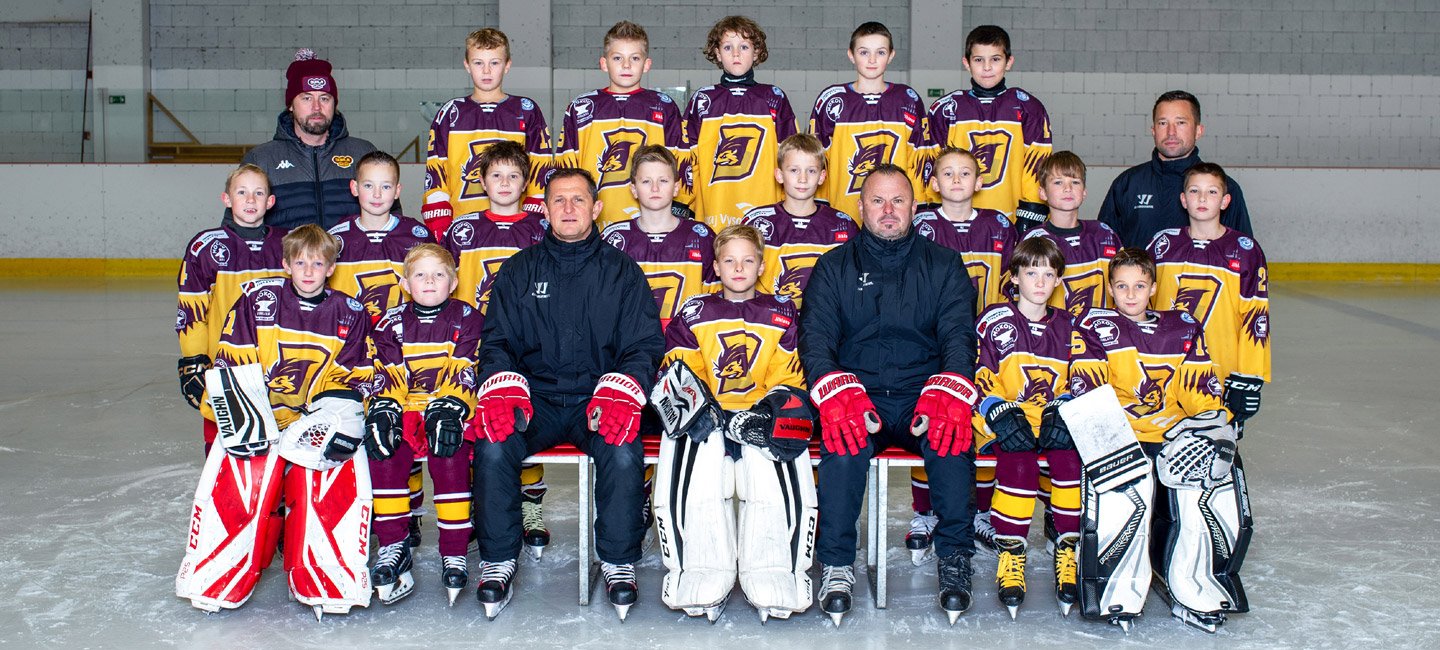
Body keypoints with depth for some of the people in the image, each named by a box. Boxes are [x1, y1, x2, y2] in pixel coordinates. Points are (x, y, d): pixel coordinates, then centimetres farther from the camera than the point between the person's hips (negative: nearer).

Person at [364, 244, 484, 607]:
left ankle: (454, 552, -22)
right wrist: (382, 410, -13)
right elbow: (387, 374, 6)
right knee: (382, 452, -25)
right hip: (406, 410, 3)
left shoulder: (467, 320, 5)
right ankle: (393, 545, -13)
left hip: (449, 412, -3)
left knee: (449, 454, -31)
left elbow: (464, 373, -5)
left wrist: (448, 410, -20)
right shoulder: (393, 323, 13)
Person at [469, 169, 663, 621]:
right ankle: (498, 562, -10)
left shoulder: (622, 272, 10)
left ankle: (618, 562, -10)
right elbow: (496, 340, 9)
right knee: (492, 444, -28)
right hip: (534, 395, 1)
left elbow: (645, 344, 5)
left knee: (624, 451, -31)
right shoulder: (520, 270, 13)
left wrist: (617, 393, -14)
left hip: (599, 397, -1)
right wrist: (504, 390, -12)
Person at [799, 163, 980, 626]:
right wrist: (836, 392, -21)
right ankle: (837, 563, -21)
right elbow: (815, 335, 1)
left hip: (924, 394, 0)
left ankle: (954, 557, -17)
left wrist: (948, 394, -20)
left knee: (951, 438, -32)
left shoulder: (943, 265, 13)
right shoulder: (834, 267, 13)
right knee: (842, 441, -33)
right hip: (857, 393, 0)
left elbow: (959, 334, 2)